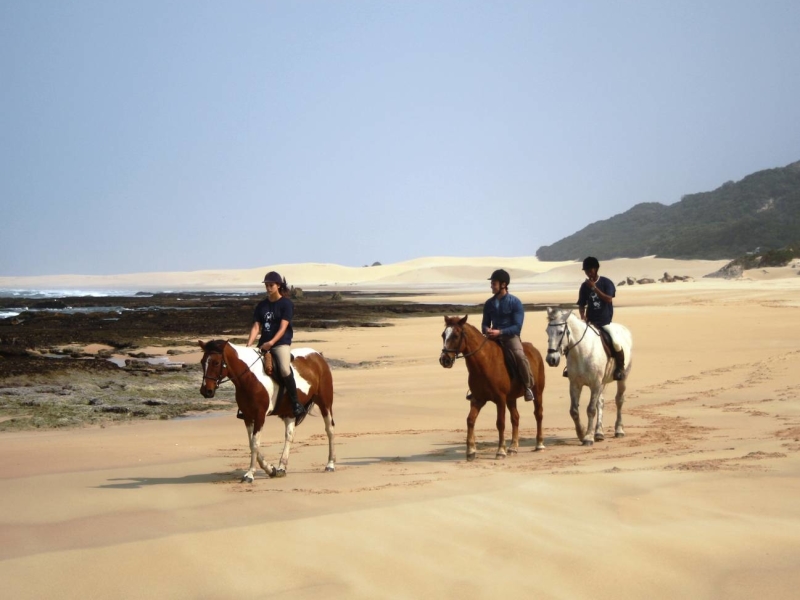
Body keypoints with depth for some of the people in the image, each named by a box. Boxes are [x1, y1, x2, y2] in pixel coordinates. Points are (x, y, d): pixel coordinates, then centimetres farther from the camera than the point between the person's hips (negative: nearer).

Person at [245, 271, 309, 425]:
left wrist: (272, 342, -26)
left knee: (284, 369, -30)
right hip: (264, 344, 6)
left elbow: (283, 327, -12)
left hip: (281, 343, -6)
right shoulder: (262, 305, 12)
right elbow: (256, 326, 6)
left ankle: (297, 406, -22)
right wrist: (249, 345, -9)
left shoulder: (286, 304, -3)